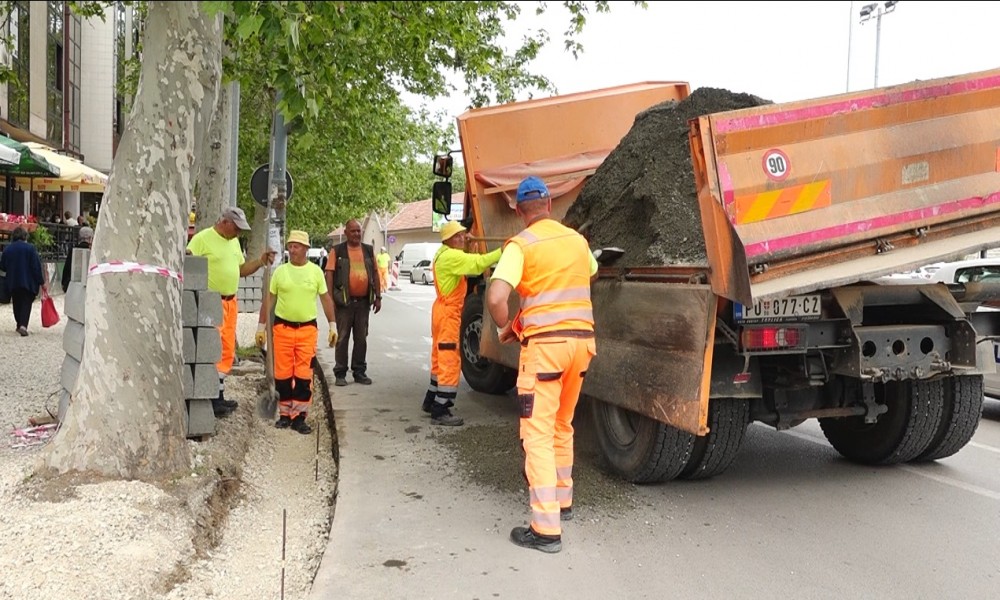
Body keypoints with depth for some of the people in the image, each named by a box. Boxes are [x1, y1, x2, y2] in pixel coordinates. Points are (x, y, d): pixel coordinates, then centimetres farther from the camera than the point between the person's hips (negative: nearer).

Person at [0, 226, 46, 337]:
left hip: (12, 282, 4)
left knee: (17, 303, 18)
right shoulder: (30, 248, -10)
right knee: (26, 303, 1)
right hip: (28, 281, -3)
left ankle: (19, 324, 28)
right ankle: (23, 325, -17)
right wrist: (42, 282, -7)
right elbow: (36, 267, -12)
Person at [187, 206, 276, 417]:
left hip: (230, 302, 8)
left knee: (227, 351, 12)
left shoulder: (234, 242, 17)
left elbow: (242, 269, 23)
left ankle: (219, 397, 21)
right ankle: (214, 398, -4)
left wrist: (260, 261, 10)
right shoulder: (202, 238, -9)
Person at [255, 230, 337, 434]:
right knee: (283, 374, 5)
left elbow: (326, 299, 7)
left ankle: (299, 417, 6)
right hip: (282, 327, 1)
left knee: (303, 375, -2)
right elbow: (269, 299, 8)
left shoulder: (315, 271, 3)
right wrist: (261, 327, 6)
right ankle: (285, 414, 18)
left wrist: (333, 326, 4)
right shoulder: (280, 271, 4)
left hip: (307, 328, -1)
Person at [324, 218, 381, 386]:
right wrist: (330, 298, -10)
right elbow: (329, 274, -3)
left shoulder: (369, 250, 11)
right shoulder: (337, 251, 0)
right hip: (344, 301, -3)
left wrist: (378, 297, 10)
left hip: (363, 301, 3)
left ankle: (359, 372, 18)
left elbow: (375, 274, 14)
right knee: (342, 338, 1)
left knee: (361, 338, 9)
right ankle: (340, 374, 7)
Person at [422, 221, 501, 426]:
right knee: (450, 361, -8)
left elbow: (473, 262, 13)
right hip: (448, 312, -11)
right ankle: (440, 411, -6)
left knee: (441, 359, 18)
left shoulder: (445, 254, 16)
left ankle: (432, 401, 29)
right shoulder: (451, 256, -18)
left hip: (443, 310, 11)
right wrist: (504, 251, -28)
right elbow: (479, 263, -27)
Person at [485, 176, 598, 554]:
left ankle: (546, 529, -5)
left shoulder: (520, 245, -7)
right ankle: (562, 501, 35)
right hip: (582, 339, 6)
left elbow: (495, 298, -20)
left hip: (544, 342, -6)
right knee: (562, 427, 22)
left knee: (538, 435, -3)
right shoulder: (577, 239, 10)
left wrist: (505, 327, -1)